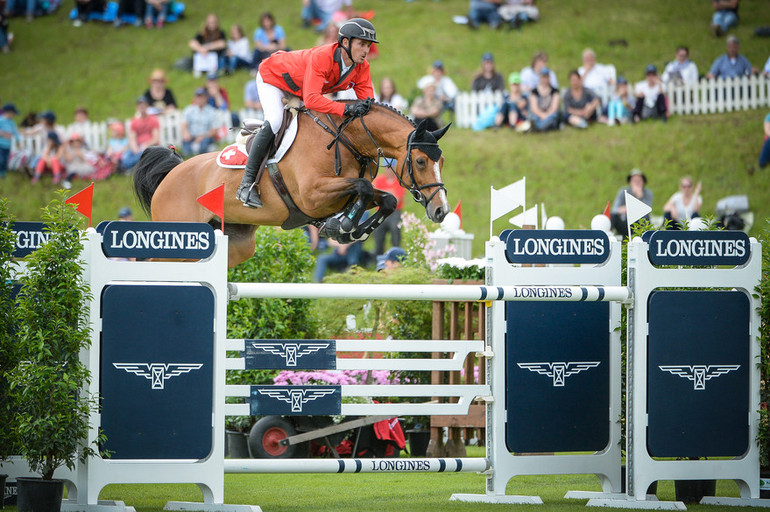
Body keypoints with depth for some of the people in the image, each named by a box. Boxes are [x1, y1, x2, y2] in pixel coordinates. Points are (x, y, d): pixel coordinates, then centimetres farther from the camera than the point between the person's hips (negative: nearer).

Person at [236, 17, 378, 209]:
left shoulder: (361, 68, -20)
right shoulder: (321, 57, -42)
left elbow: (368, 102, -19)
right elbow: (311, 99, -51)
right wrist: (346, 109, -60)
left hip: (301, 91, 9)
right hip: (273, 77, -9)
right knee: (274, 122, -27)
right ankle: (247, 184, -23)